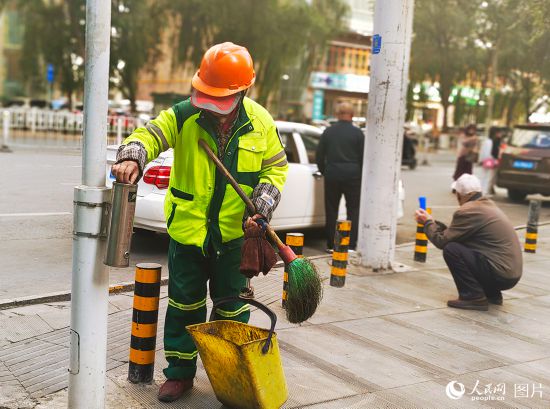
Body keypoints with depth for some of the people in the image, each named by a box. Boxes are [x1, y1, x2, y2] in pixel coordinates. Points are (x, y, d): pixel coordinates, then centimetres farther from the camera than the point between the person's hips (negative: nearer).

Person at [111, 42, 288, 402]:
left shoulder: (260, 123, -4)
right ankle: (180, 373, 28)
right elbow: (149, 135, -18)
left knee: (233, 309, 12)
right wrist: (132, 156, -42)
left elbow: (276, 167, 5)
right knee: (184, 305, 11)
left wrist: (261, 209, -9)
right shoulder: (184, 116, -9)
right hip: (187, 229, 0)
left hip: (235, 234, 1)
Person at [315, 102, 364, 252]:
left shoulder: (328, 131, 3)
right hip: (352, 176, -2)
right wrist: (360, 175, 9)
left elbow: (319, 155, 6)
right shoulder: (357, 133, -3)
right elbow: (363, 157, -2)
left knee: (331, 211, 10)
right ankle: (351, 245, 2)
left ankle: (331, 245, 11)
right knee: (353, 211, 7)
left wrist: (324, 172, 18)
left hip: (332, 175, 2)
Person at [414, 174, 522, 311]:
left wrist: (427, 222, 5)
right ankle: (492, 293, 21)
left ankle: (474, 297, -7)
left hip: (500, 275, -9)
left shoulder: (468, 211, -15)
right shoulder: (488, 204, 13)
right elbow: (454, 233, 19)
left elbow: (442, 241, -10)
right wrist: (433, 222, 25)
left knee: (451, 249, -11)